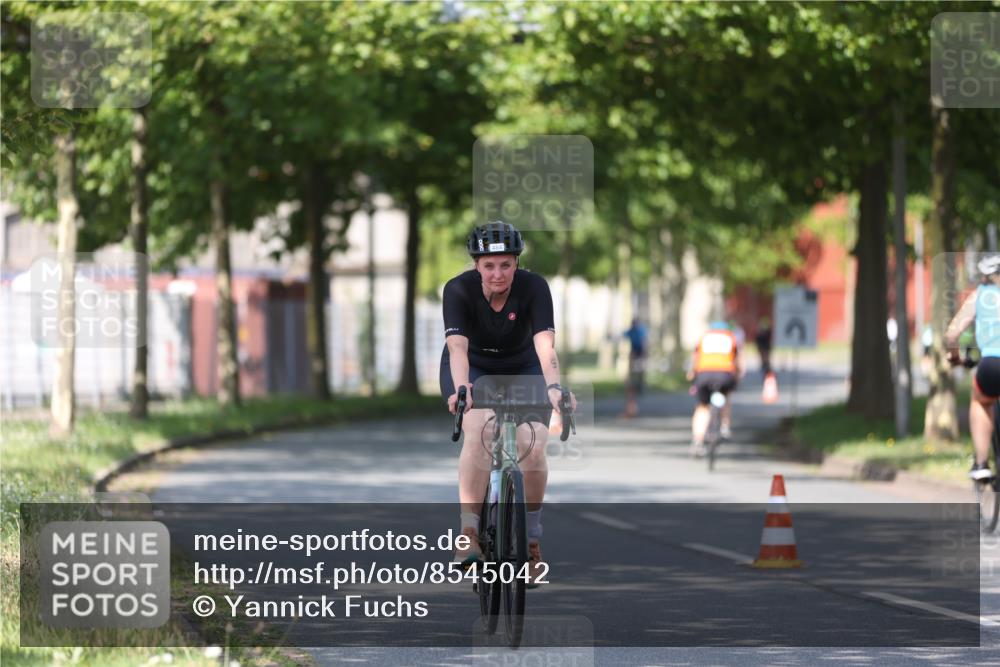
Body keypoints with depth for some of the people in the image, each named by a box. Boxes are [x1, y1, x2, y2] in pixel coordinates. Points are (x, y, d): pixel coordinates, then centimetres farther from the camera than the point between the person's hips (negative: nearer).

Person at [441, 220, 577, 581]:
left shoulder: (534, 287, -26)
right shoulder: (459, 289, -27)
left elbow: (545, 345, -38)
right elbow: (457, 347, -38)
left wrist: (554, 387, -56)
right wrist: (460, 390, -57)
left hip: (521, 369, 1)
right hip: (472, 368, -1)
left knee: (534, 447, -19)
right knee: (478, 431, -30)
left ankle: (532, 536, 3)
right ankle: (469, 532, -31)